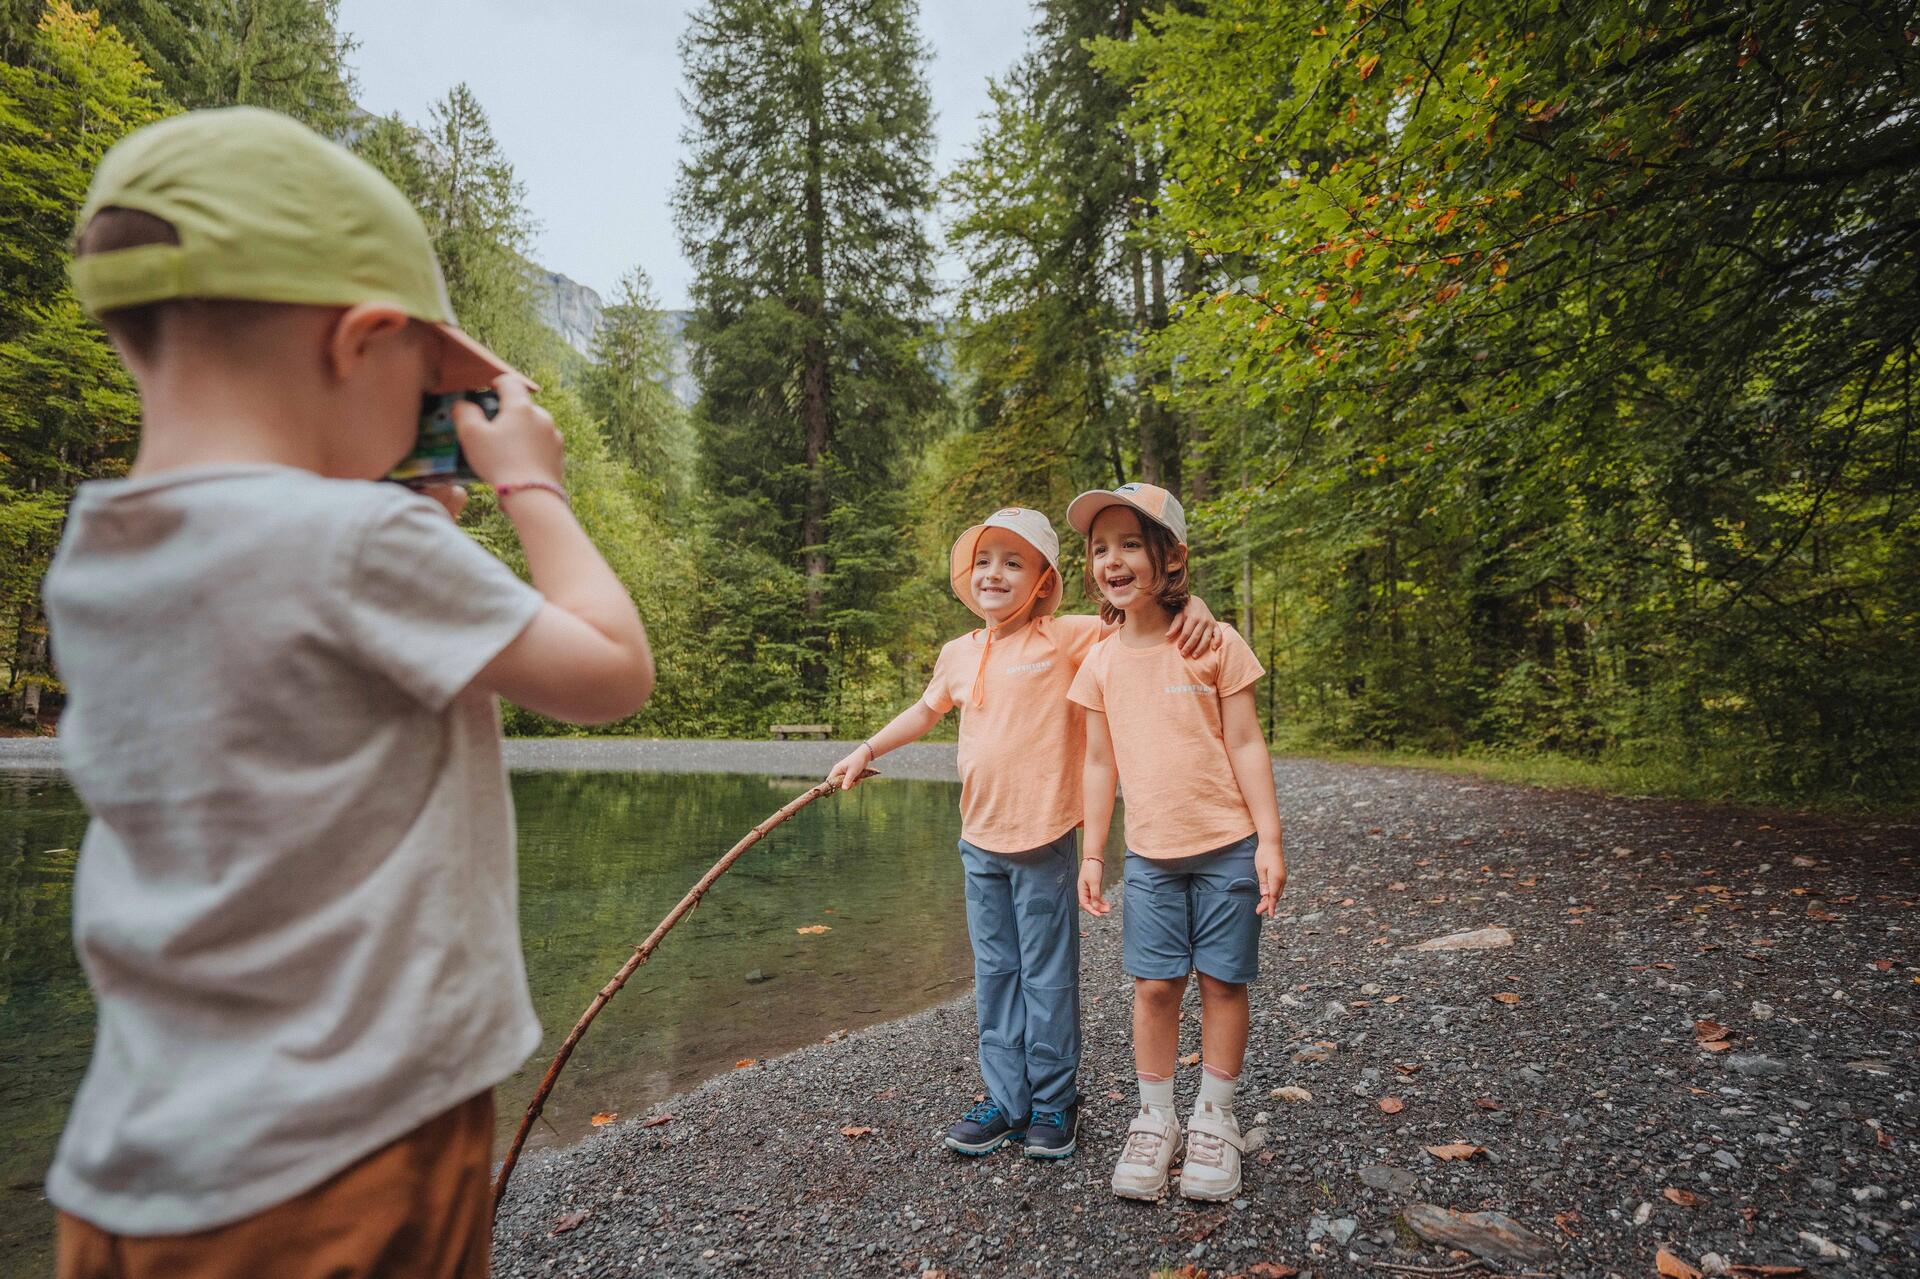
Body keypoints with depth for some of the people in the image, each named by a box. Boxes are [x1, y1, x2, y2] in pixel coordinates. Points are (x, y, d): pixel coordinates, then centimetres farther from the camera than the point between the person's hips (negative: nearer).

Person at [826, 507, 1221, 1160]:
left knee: (1047, 977, 8)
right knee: (994, 975, 15)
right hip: (979, 841, 6)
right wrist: (867, 750, 26)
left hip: (1043, 840, -5)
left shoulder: (1067, 638, -10)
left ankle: (1053, 1102, 26)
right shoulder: (959, 653, 8)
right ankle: (1006, 1100, 29)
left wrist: (1192, 605, -34)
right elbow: (926, 711, 25)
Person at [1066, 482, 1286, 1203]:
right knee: (1154, 984, 5)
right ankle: (1154, 1120, 24)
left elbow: (1245, 745, -5)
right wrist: (1092, 853, 6)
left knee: (1222, 980, 7)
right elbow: (1100, 763, 6)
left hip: (1227, 846, -2)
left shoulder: (1214, 643, -8)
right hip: (1149, 853, 2)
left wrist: (1269, 840, -8)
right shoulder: (1100, 662, 1)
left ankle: (1214, 1120, 26)